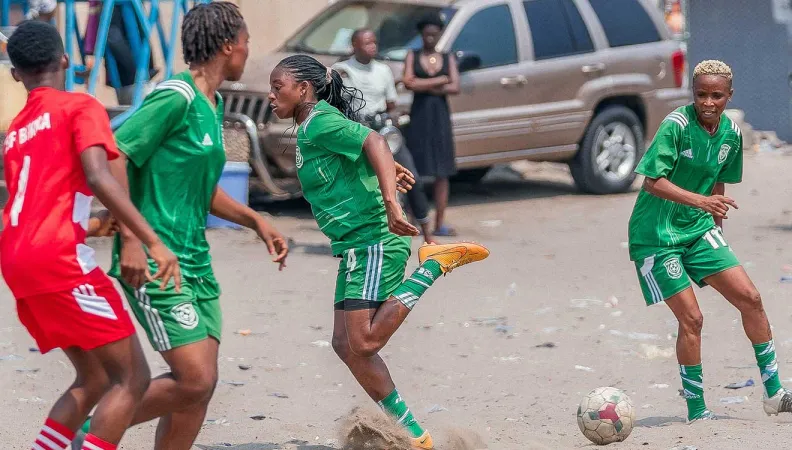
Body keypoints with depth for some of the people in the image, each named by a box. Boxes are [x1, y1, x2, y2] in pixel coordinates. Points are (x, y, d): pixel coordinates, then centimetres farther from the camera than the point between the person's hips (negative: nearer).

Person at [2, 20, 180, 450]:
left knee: (94, 379, 17)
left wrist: (88, 227, 36)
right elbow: (98, 179, -17)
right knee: (131, 379, -4)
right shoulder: (80, 107, 0)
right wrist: (155, 243, -21)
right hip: (58, 258, -8)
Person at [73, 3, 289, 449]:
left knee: (202, 384, 5)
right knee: (195, 381, -13)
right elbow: (112, 156, -19)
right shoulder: (177, 98, -13)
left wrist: (256, 221, 17)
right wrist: (132, 239, -23)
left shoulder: (213, 106, 16)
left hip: (196, 262, 9)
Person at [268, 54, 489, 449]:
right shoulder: (311, 128, 16)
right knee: (345, 344, 5)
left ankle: (435, 264, -9)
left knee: (363, 343, -15)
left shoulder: (318, 122, -13)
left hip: (373, 239, -10)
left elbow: (373, 142, -28)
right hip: (355, 245, 10)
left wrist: (390, 204, -38)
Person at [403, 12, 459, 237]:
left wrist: (424, 86, -9)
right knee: (414, 170, -7)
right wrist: (440, 80, -8)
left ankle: (440, 223, 3)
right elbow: (409, 83, -10)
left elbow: (455, 88, -3)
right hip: (418, 116, -2)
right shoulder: (413, 56, 6)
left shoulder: (448, 59, 10)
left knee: (442, 172, 0)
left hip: (441, 117, 2)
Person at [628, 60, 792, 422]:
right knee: (691, 318, -11)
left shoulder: (731, 133, 2)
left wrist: (715, 223, 16)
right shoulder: (676, 125, -18)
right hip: (657, 235, -6)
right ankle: (695, 410, 3)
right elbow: (652, 181, -25)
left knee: (750, 298, -1)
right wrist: (701, 201, -35)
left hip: (699, 230, 6)